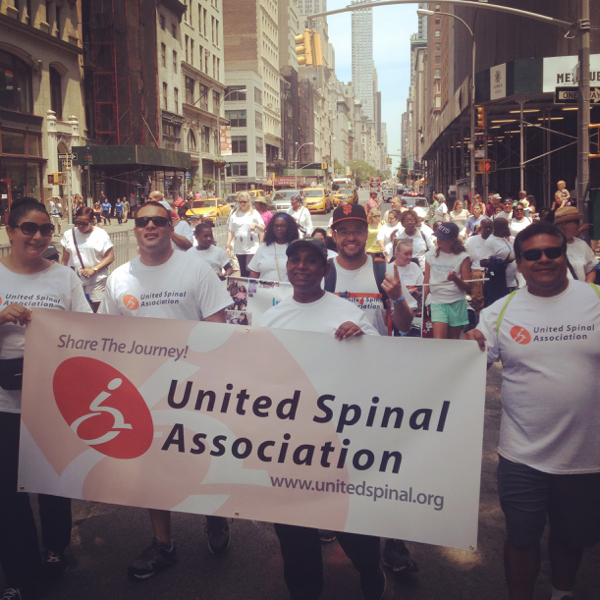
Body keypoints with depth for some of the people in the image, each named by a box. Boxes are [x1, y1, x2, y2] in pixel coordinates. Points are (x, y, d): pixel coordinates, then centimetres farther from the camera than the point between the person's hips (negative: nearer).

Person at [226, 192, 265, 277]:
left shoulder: (254, 213, 5)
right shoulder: (234, 215, 12)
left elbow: (263, 229, 5)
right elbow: (230, 231, 11)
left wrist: (255, 225, -14)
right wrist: (228, 245, 3)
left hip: (252, 248, -3)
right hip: (239, 248, 3)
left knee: (249, 271, -14)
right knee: (243, 272, 7)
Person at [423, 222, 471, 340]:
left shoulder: (463, 257, -1)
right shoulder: (430, 256, 6)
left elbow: (467, 288, -3)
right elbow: (426, 284, 9)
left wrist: (456, 279, -22)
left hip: (457, 303, -1)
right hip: (437, 302, 1)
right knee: (438, 340, -15)